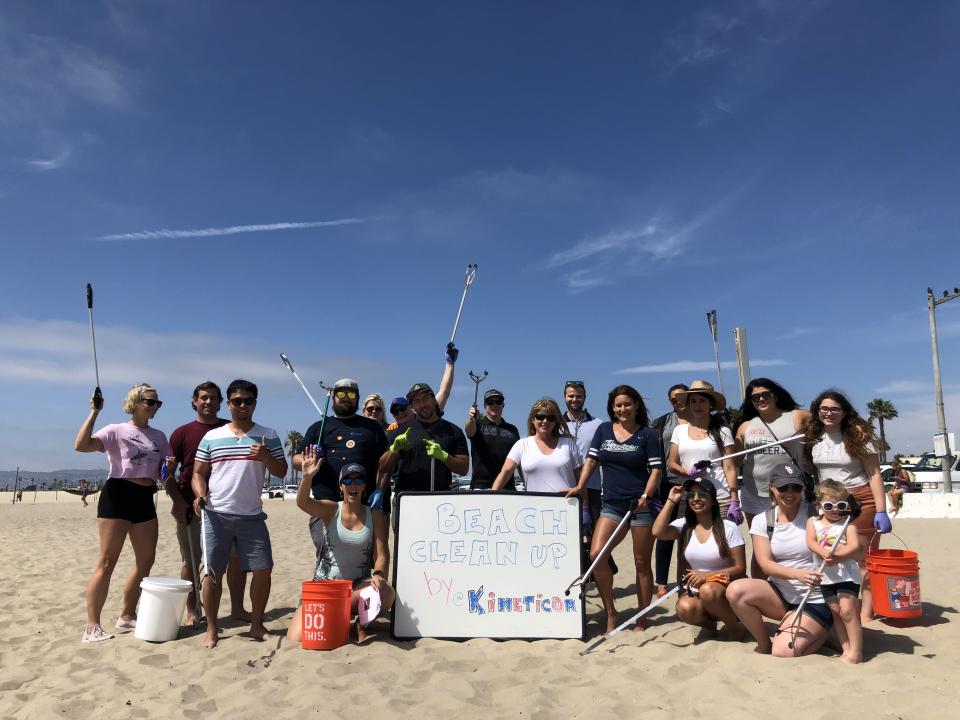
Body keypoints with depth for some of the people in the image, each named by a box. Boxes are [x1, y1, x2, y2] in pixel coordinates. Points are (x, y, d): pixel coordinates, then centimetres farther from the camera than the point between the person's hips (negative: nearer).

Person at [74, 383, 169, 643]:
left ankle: (127, 616, 25)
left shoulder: (159, 436, 14)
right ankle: (92, 626, 2)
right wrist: (94, 412, -20)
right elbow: (81, 445, -19)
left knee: (146, 560, 10)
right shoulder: (117, 430, -3)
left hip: (145, 499, 6)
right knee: (107, 561, -6)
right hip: (118, 495, -6)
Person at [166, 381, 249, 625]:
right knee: (190, 561, 6)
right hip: (191, 507, -1)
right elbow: (168, 472, 2)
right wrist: (177, 501, -8)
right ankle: (191, 611, 20)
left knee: (236, 557, 4)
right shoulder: (182, 433, 5)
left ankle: (237, 608, 16)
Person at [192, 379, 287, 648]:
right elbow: (198, 473, 8)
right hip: (216, 514, 0)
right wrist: (200, 495, -11)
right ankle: (211, 629, 20)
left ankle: (257, 624, 17)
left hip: (252, 515, 0)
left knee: (263, 569, -1)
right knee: (213, 572, 4)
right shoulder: (211, 437, 6)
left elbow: (281, 472, 4)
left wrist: (266, 457, -15)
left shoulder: (268, 436, 5)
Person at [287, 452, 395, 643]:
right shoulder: (330, 509, -4)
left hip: (359, 585, 1)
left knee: (387, 593, -32)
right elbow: (303, 502, -24)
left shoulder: (375, 516, -1)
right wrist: (307, 477, -44)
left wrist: (378, 574, -28)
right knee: (295, 639, -17)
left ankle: (361, 622, 2)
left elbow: (382, 554, -6)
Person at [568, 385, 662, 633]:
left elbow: (656, 469, -3)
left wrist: (646, 495, -18)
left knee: (642, 563, 4)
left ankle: (641, 621, 18)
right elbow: (591, 461, 8)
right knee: (596, 554, -12)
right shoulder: (604, 430, 10)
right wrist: (579, 487, -4)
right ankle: (610, 613, 5)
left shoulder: (647, 434, 0)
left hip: (641, 505, -3)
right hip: (612, 504, 3)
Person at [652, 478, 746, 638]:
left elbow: (740, 569, -8)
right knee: (684, 608, -30)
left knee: (708, 591, -35)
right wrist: (671, 501, -9)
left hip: (725, 590, -2)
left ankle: (735, 625, -5)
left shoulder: (728, 528, -7)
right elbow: (658, 532, -17)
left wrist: (707, 575, -21)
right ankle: (709, 622, 6)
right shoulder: (684, 525, 2)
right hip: (696, 590, 2)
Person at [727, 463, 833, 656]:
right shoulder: (762, 520, 0)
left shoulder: (814, 514, -7)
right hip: (779, 595, 3)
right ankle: (764, 644, 1)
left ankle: (820, 631, 13)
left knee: (783, 653, -21)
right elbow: (766, 564, -10)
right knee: (736, 590, -26)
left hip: (814, 599, -3)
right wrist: (798, 573, -29)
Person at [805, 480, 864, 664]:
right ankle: (846, 650, 18)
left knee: (847, 611, -7)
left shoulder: (847, 524, -4)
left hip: (846, 574, -4)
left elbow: (855, 547, -17)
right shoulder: (813, 522, 6)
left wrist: (836, 556, -28)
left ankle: (856, 652, 3)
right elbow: (811, 542, -7)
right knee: (836, 612, 9)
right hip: (826, 576, 4)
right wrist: (824, 552, -25)